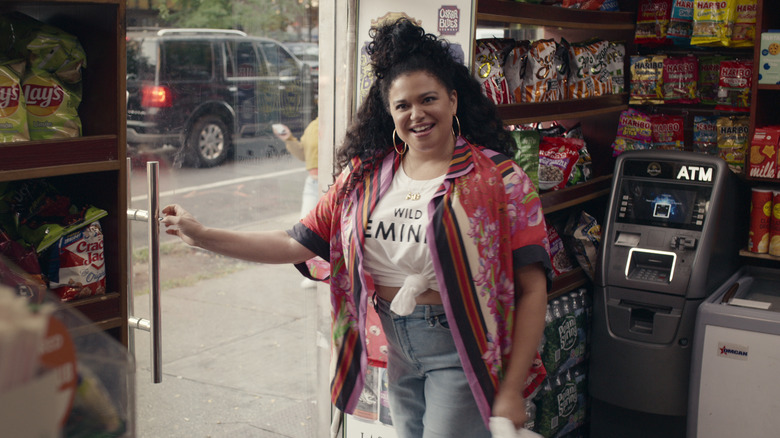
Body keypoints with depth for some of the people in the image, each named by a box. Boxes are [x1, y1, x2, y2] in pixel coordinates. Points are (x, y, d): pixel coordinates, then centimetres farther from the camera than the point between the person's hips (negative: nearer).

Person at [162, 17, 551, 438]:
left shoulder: (498, 178, -10)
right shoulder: (365, 175, 5)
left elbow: (531, 287, -11)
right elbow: (298, 243, 3)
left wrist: (512, 390, -14)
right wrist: (202, 236, -1)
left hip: (459, 352, -4)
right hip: (392, 347, 5)